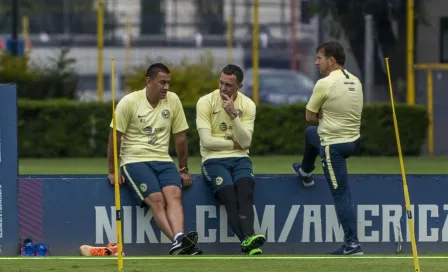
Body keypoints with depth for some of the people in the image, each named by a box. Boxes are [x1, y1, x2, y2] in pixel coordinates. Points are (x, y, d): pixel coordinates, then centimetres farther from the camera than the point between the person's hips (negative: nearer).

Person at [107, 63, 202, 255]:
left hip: (163, 160, 3)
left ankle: (179, 241, -47)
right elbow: (115, 137, -2)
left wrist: (184, 170, 13)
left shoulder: (173, 100, 6)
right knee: (157, 200, -27)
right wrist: (112, 172, -3)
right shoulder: (129, 102, -5)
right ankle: (178, 242, -42)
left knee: (174, 195, -27)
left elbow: (180, 137, 13)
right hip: (135, 160, -3)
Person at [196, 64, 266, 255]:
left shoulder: (247, 105, 3)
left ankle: (248, 240, -48)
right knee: (230, 197, -29)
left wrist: (233, 115, -18)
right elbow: (207, 141, -10)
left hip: (239, 159, 2)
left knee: (245, 191, -29)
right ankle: (249, 241, -45)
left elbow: (245, 142, -7)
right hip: (214, 160, -2)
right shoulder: (205, 102, -3)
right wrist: (234, 143, -3)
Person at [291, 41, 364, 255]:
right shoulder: (355, 82, 5)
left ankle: (352, 244, -6)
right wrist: (326, 114, 1)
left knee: (340, 194, -4)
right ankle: (305, 172, 56)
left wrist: (321, 115, 7)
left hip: (334, 146, -8)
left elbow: (310, 116, -7)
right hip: (353, 141, 8)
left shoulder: (325, 84, -18)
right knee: (310, 132, 34)